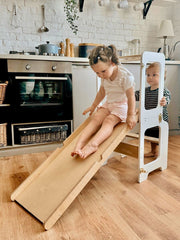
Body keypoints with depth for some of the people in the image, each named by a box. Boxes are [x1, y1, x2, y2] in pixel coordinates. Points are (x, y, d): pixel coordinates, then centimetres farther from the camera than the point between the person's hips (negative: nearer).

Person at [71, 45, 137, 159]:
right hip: (108, 104, 6)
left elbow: (131, 97, -16)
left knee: (108, 121, -32)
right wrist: (93, 106, 27)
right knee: (96, 119, -20)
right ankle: (79, 145, -36)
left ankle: (93, 144, -53)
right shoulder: (104, 77, 4)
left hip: (122, 106, -6)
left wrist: (131, 115, -14)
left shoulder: (125, 75, -19)